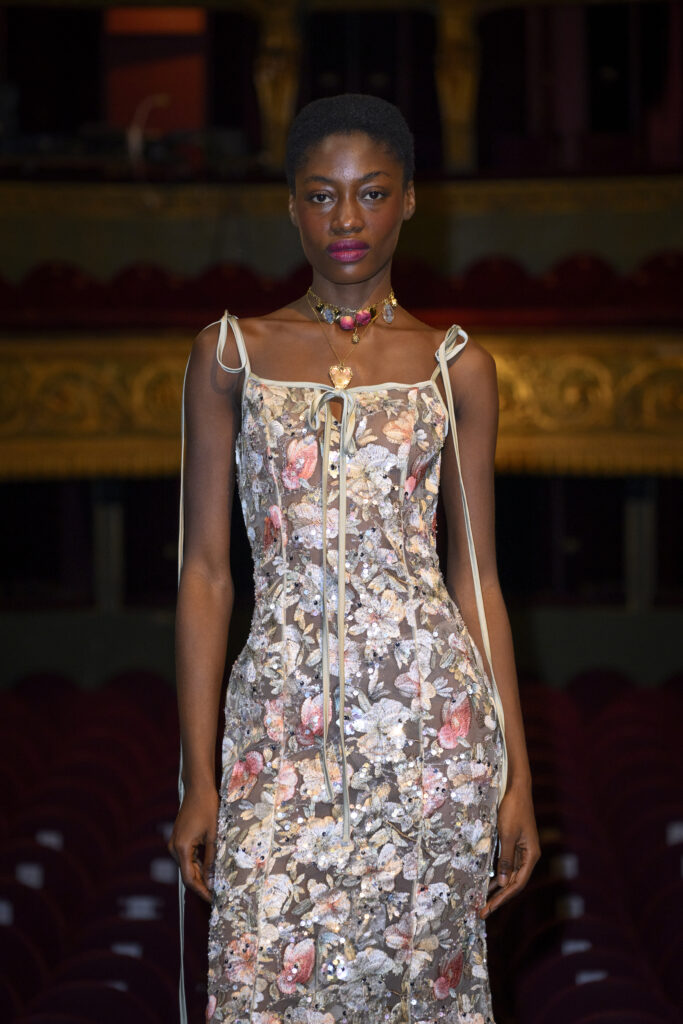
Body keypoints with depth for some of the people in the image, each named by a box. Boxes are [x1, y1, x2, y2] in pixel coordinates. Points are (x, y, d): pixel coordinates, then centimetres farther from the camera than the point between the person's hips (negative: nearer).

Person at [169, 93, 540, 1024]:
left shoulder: (457, 366, 7)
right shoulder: (230, 356, 7)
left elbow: (477, 576, 8)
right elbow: (207, 572, 6)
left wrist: (518, 776, 3)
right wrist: (199, 778, 0)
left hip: (432, 710, 0)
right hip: (283, 722, 0)